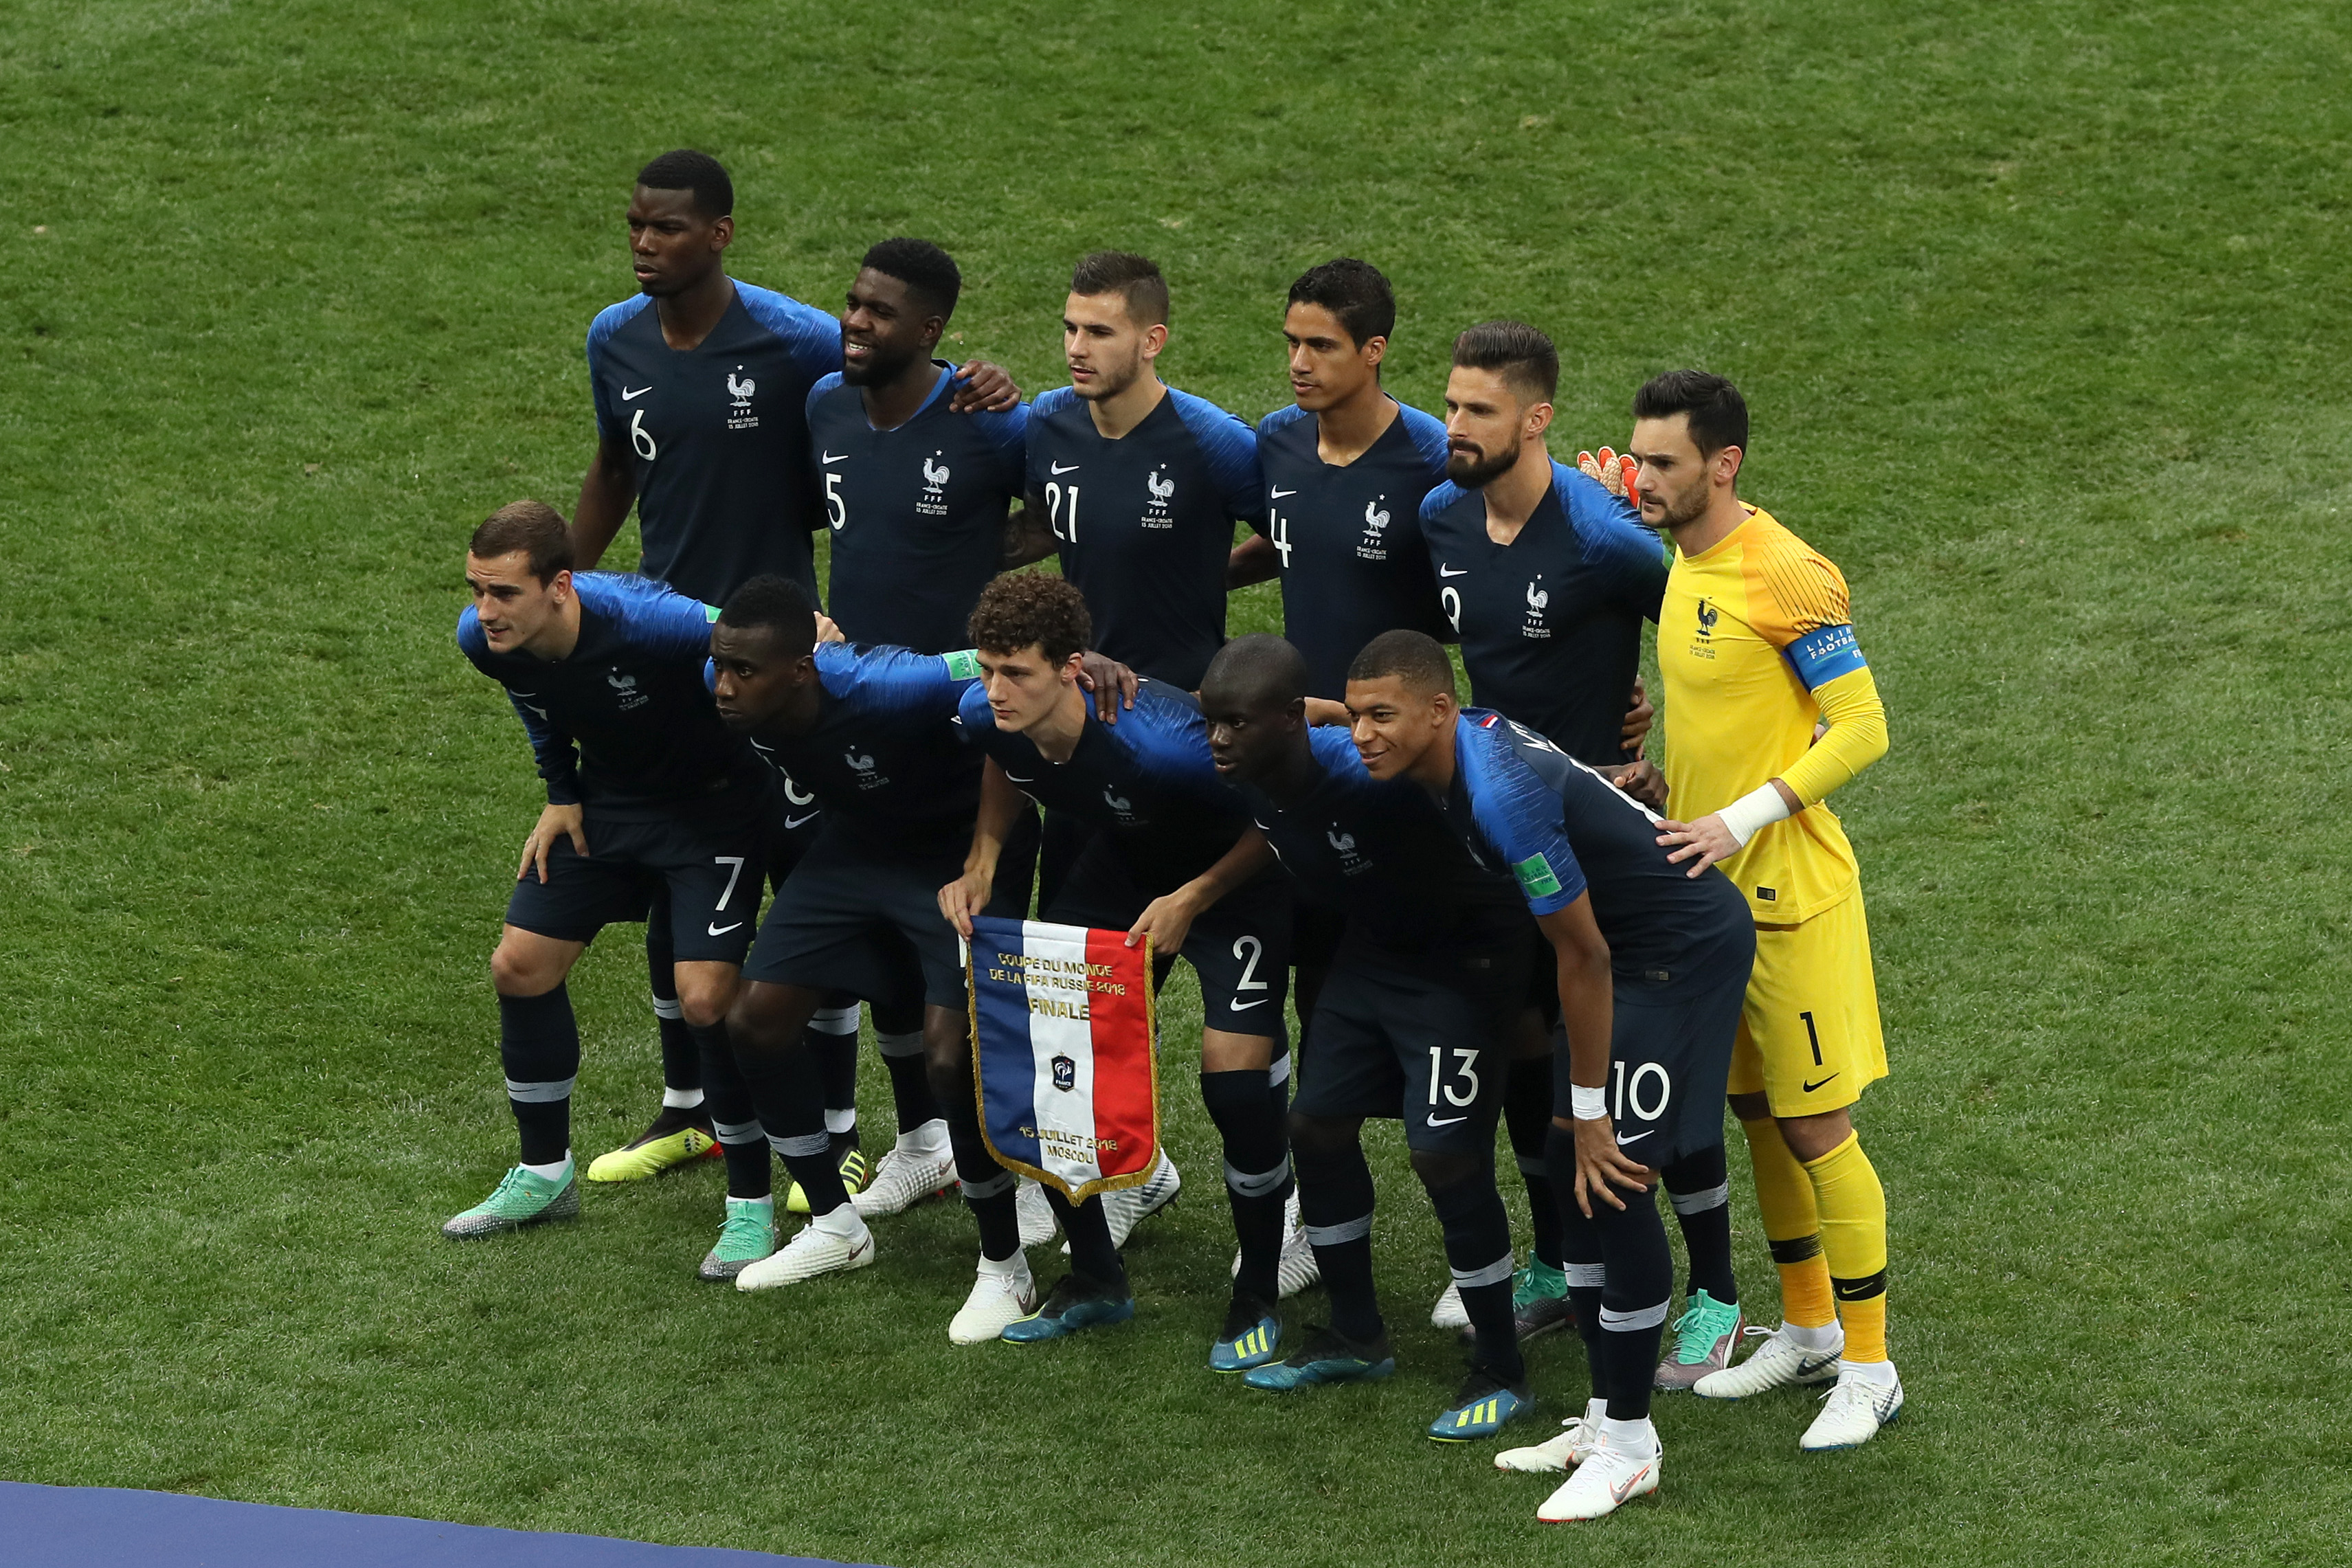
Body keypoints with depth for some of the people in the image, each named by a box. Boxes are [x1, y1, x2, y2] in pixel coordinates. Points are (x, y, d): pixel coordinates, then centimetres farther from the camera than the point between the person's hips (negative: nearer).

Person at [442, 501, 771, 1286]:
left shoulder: (645, 623, -38)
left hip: (715, 801, -6)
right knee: (519, 965, 3)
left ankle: (751, 1206, 1)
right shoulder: (484, 639, -17)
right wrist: (562, 794, 4)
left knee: (706, 998, -17)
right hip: (608, 797, 6)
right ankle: (545, 1174, 24)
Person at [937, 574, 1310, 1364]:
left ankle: (1257, 1298, 2)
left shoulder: (1157, 740, -40)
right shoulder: (986, 713, -22)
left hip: (1235, 878, -6)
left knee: (1235, 1079, -21)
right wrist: (982, 863, -6)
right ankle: (1094, 1277, 19)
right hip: (1121, 869, 6)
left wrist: (1192, 899, -29)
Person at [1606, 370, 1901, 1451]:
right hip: (1707, 885, 8)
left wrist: (1739, 822, -24)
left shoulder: (1787, 576, -19)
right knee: (1755, 1110, 16)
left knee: (1816, 1125, -3)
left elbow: (1861, 728, -19)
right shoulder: (1685, 564, 8)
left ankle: (1868, 1367, 5)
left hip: (1788, 889, -8)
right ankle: (1808, 1329, 29)